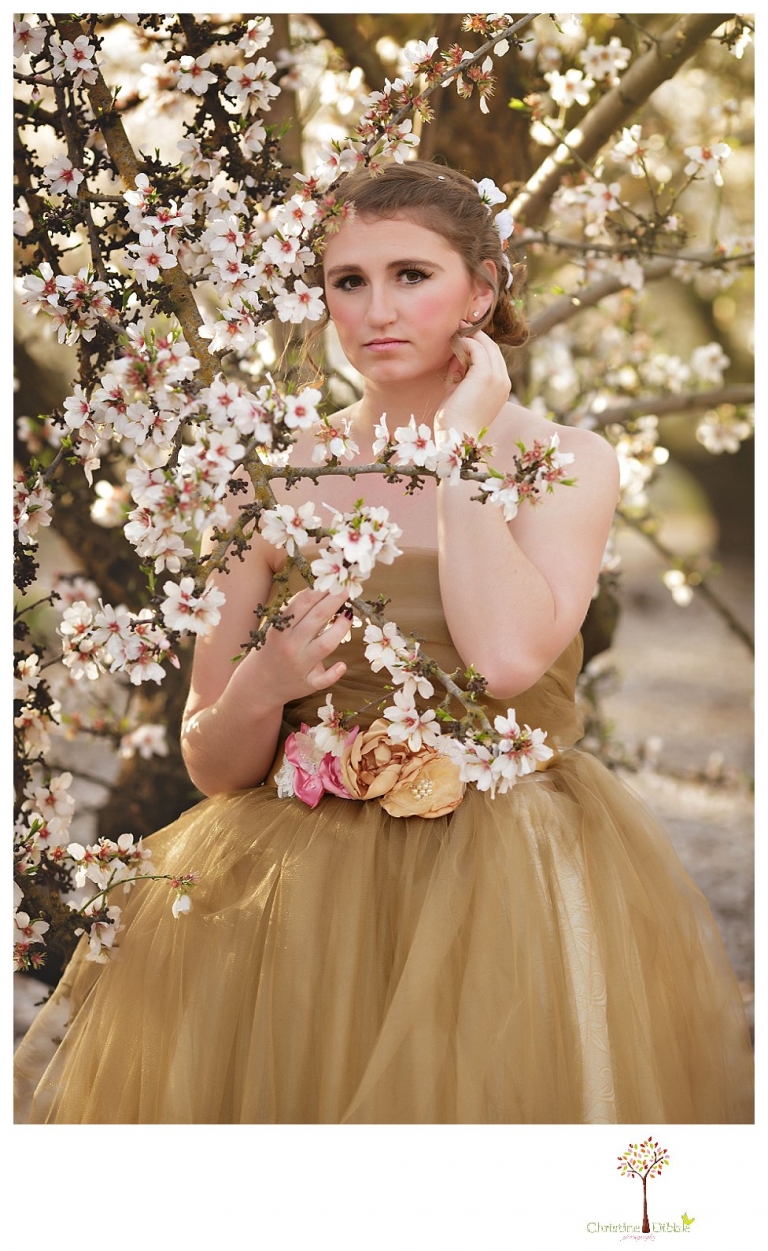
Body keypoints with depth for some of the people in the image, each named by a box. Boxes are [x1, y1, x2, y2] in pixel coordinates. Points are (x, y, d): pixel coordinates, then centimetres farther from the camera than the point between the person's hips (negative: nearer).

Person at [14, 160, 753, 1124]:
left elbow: (507, 657, -21)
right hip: (299, 867, 3)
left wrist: (460, 444, -11)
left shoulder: (568, 462, 0)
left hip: (511, 873, -2)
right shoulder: (281, 477, 6)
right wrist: (260, 691, -16)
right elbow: (211, 766, 7)